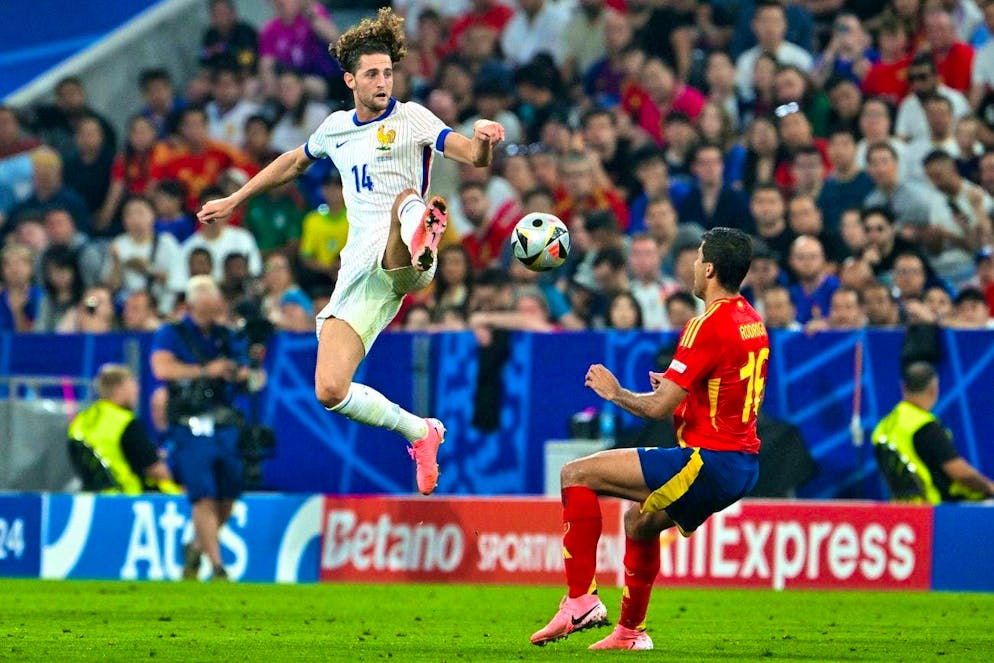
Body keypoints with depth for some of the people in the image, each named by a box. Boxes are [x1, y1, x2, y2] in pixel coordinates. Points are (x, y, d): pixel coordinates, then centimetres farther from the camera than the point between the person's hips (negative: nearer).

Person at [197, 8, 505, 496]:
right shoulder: (336, 127, 21)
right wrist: (233, 200, 44)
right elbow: (293, 163, 41)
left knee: (408, 200, -43)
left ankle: (420, 240, -81)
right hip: (358, 272, 6)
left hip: (398, 262, -6)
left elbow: (473, 157, -10)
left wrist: (483, 141, -33)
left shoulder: (410, 118, 4)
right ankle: (420, 433, 13)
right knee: (329, 391, -8)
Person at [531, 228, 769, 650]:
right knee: (639, 520, 32)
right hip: (743, 463, 10)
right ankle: (630, 631, 37)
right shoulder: (751, 321, 12)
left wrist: (614, 392, -1)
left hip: (711, 461, -10)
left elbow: (658, 408, -18)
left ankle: (581, 600, -10)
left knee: (576, 475, -8)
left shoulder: (709, 325, -17)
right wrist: (676, 386, 18)